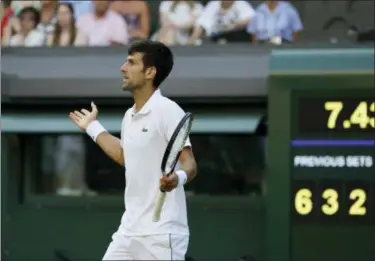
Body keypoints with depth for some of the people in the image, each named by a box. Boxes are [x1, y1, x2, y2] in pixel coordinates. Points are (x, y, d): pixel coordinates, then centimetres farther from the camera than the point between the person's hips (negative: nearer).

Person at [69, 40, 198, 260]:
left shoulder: (168, 110, -11)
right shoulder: (130, 116, 14)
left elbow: (190, 164, -17)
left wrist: (178, 177, -40)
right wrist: (93, 127, 39)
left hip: (161, 234, -9)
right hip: (129, 231, 9)